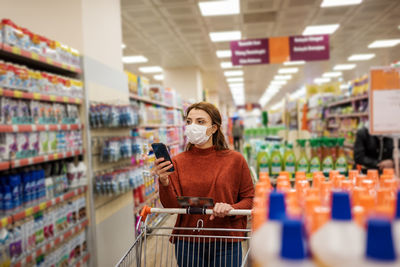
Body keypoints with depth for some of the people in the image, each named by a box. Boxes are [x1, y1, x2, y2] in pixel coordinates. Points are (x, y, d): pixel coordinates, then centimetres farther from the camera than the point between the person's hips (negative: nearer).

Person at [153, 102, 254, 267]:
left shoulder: (235, 159, -6)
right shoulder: (177, 162, -3)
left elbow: (248, 198, 1)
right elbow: (172, 207, -7)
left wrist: (231, 208, -18)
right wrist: (164, 182, -24)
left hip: (226, 244, -1)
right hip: (187, 243, 1)